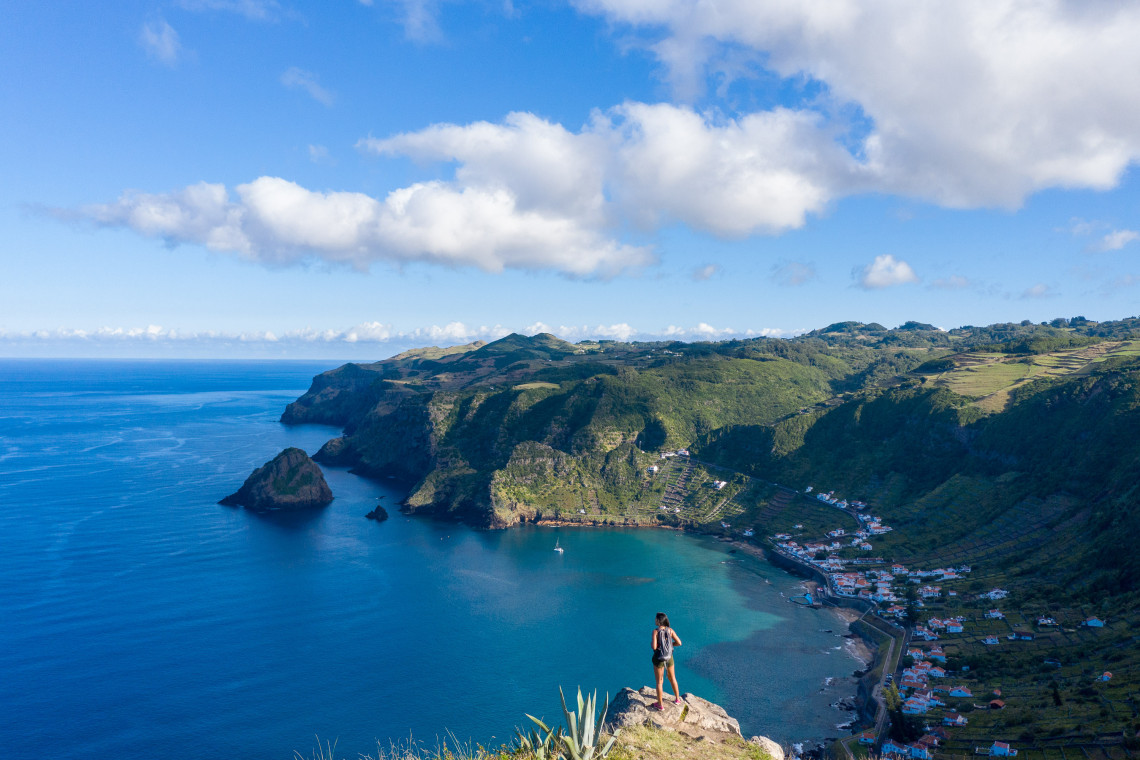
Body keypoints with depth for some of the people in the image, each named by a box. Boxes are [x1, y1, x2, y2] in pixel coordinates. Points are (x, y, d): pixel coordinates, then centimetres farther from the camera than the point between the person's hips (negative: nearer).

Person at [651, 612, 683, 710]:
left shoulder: (655, 631, -20)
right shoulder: (670, 630, -9)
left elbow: (654, 647, -25)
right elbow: (679, 643, -10)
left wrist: (653, 644, -2)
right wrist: (669, 644, 6)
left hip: (659, 659, -3)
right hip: (669, 658, 4)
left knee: (659, 682, 12)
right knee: (672, 678, 25)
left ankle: (660, 704, 22)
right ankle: (677, 699, 38)